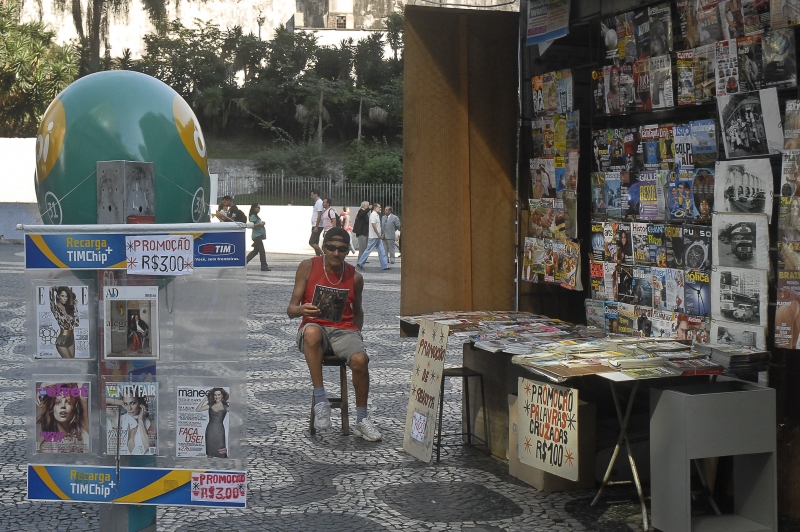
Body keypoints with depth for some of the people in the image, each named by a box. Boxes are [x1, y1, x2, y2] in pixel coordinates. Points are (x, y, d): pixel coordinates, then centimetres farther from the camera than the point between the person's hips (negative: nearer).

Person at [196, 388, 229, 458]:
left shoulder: (225, 407, -1)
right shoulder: (210, 405, 6)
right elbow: (197, 410, -4)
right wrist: (205, 399, -3)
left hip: (219, 431, -3)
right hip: (210, 430, 3)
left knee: (222, 454, -4)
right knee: (209, 453, 10)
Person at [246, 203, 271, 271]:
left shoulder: (256, 216, 18)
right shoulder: (253, 216, -12)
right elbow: (251, 225, -22)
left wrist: (262, 223, 14)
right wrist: (259, 223, -26)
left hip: (259, 236, 10)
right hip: (257, 235, -10)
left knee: (255, 250, 14)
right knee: (262, 251, -8)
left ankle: (245, 261, 19)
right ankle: (264, 266, -5)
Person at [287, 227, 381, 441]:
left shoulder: (355, 277, 6)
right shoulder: (308, 267, 0)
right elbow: (291, 309, -1)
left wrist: (357, 333, 4)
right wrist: (301, 309, -25)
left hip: (344, 329, 2)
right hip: (316, 327, -2)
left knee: (360, 359, -31)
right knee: (311, 331, -40)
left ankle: (362, 419, -7)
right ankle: (321, 402, -32)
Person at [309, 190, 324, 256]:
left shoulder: (319, 202, -14)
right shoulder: (317, 202, 18)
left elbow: (319, 216, -21)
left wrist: (316, 227, -24)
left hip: (317, 226, -10)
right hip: (315, 226, 10)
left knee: (311, 242, -14)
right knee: (315, 243, 10)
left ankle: (322, 255, -13)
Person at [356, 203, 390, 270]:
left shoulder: (377, 214, 15)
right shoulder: (373, 214, -14)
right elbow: (373, 225, -21)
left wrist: (379, 235, 16)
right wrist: (378, 235, -21)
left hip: (378, 237, 9)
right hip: (374, 237, -9)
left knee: (382, 251, 4)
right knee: (368, 250, -1)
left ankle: (384, 266, 3)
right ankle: (360, 263, 8)